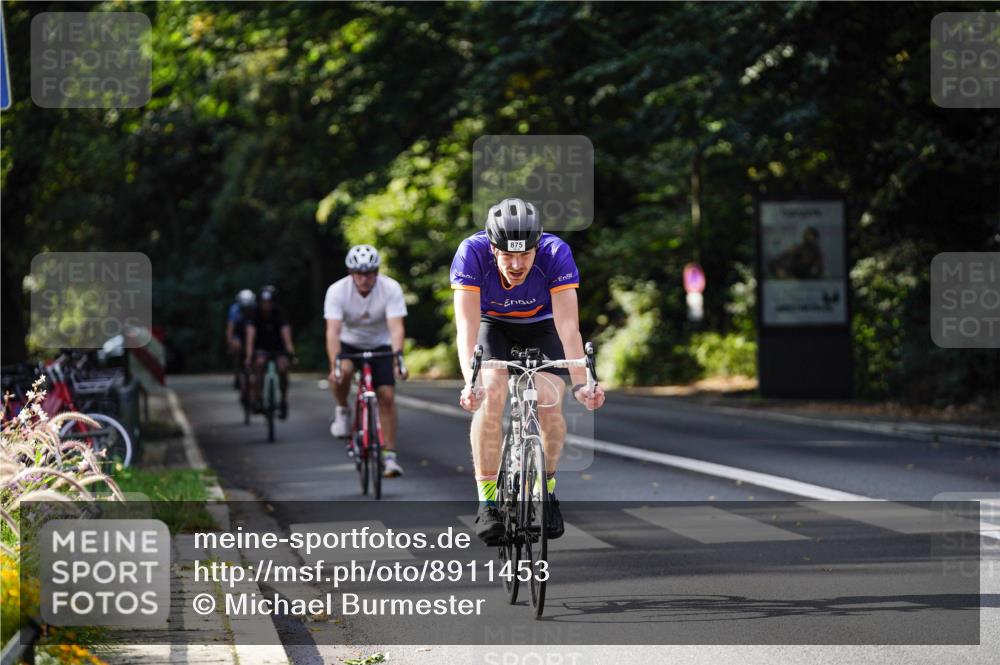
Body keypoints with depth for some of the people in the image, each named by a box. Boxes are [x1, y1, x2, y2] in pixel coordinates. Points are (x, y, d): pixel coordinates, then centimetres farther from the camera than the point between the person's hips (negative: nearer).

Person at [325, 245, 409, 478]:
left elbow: (396, 327, -33)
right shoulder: (337, 291, -25)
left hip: (381, 344, 1)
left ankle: (389, 456, -5)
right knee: (342, 372, -33)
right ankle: (342, 410, -4)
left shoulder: (391, 288, -24)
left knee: (387, 396, -12)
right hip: (349, 342, -1)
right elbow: (333, 331, -33)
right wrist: (335, 364, -47)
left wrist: (398, 358, -49)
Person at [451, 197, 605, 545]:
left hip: (542, 326, 0)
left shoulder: (556, 253, -34)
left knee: (549, 404, -19)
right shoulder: (471, 253, -34)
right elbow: (467, 326, -38)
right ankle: (487, 500, -16)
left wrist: (580, 385, -48)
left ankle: (547, 487, 8)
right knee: (491, 395, -25)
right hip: (493, 325, 0)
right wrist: (470, 383, -53)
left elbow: (568, 327, -36)